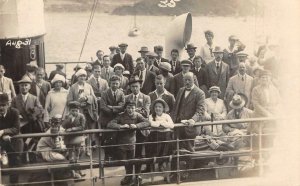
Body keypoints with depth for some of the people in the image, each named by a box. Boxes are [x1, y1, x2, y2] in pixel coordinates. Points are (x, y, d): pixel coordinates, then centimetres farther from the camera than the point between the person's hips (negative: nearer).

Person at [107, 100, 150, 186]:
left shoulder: (137, 115, -6)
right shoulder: (121, 116, -11)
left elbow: (147, 122, -16)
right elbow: (109, 124, -19)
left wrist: (136, 125, -29)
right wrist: (121, 126, -32)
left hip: (133, 142, 0)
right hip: (122, 143, 0)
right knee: (126, 162, 14)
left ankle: (137, 176, 28)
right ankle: (129, 177, 37)